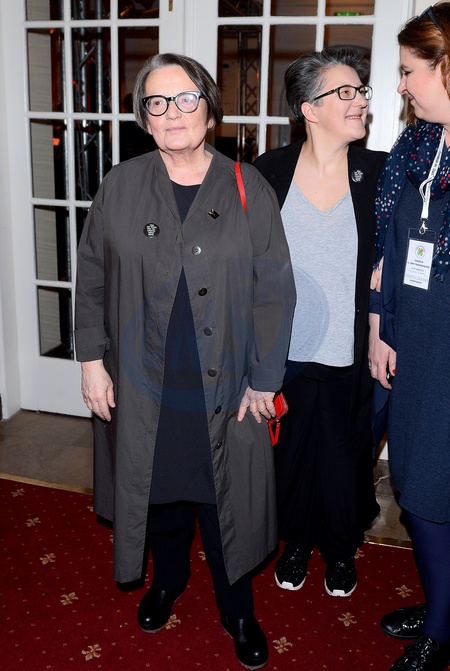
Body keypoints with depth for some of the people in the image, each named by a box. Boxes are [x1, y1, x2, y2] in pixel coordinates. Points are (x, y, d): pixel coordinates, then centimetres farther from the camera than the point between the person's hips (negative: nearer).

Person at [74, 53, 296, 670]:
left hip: (224, 387, -1)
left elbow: (275, 291, -4)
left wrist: (263, 380, -6)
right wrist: (92, 359, 0)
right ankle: (168, 581, 46)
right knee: (158, 488, 19)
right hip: (142, 383, 2)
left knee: (226, 500, 10)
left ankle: (237, 612, 34)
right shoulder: (119, 187, 0)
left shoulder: (249, 190, -5)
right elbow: (92, 279, 5)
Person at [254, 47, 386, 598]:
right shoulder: (270, 171, -4)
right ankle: (297, 542, 41)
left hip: (351, 357, 0)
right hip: (286, 351, 0)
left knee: (346, 456, 14)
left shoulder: (379, 172, -3)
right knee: (291, 450, 16)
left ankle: (341, 550, 40)